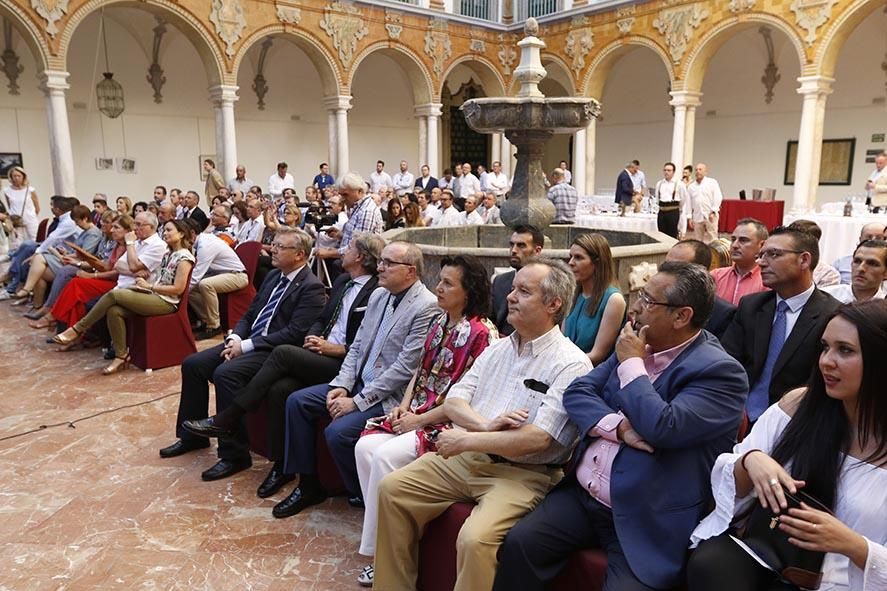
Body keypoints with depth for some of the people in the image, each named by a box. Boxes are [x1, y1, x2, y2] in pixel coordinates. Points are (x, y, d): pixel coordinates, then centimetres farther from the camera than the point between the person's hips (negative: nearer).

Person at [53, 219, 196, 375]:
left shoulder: (184, 257, -9)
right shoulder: (168, 254, 20)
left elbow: (178, 289, -16)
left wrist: (149, 286, -11)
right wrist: (144, 283, 0)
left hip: (166, 302, -8)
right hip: (154, 296, 8)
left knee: (113, 294, -20)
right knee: (114, 311, -18)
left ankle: (78, 329, -7)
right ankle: (121, 356, -13)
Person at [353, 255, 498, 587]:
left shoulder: (482, 334, -15)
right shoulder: (440, 323, 11)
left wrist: (420, 420, -14)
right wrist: (404, 406, 2)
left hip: (450, 424, -8)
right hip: (417, 414, 8)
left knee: (385, 456, -24)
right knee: (365, 447, -12)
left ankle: (380, 549, -5)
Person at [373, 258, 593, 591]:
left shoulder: (571, 364, -13)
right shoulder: (497, 349, 10)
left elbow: (538, 438, -22)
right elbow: (453, 401, 6)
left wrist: (464, 440, -16)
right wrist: (485, 425, -16)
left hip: (522, 473, -7)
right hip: (466, 459, 7)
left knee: (475, 538, -30)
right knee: (392, 488, -1)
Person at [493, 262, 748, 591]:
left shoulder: (720, 371, -13)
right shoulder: (637, 345, 7)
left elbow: (662, 427, -27)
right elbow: (577, 391, 3)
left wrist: (632, 364, -13)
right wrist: (618, 425, -16)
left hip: (649, 523, -5)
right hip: (582, 495, 6)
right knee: (518, 543, -8)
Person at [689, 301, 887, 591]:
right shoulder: (797, 404, 0)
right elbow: (727, 483, 1)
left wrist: (851, 544, -23)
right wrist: (749, 460, -19)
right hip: (757, 552, 2)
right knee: (709, 564, -31)